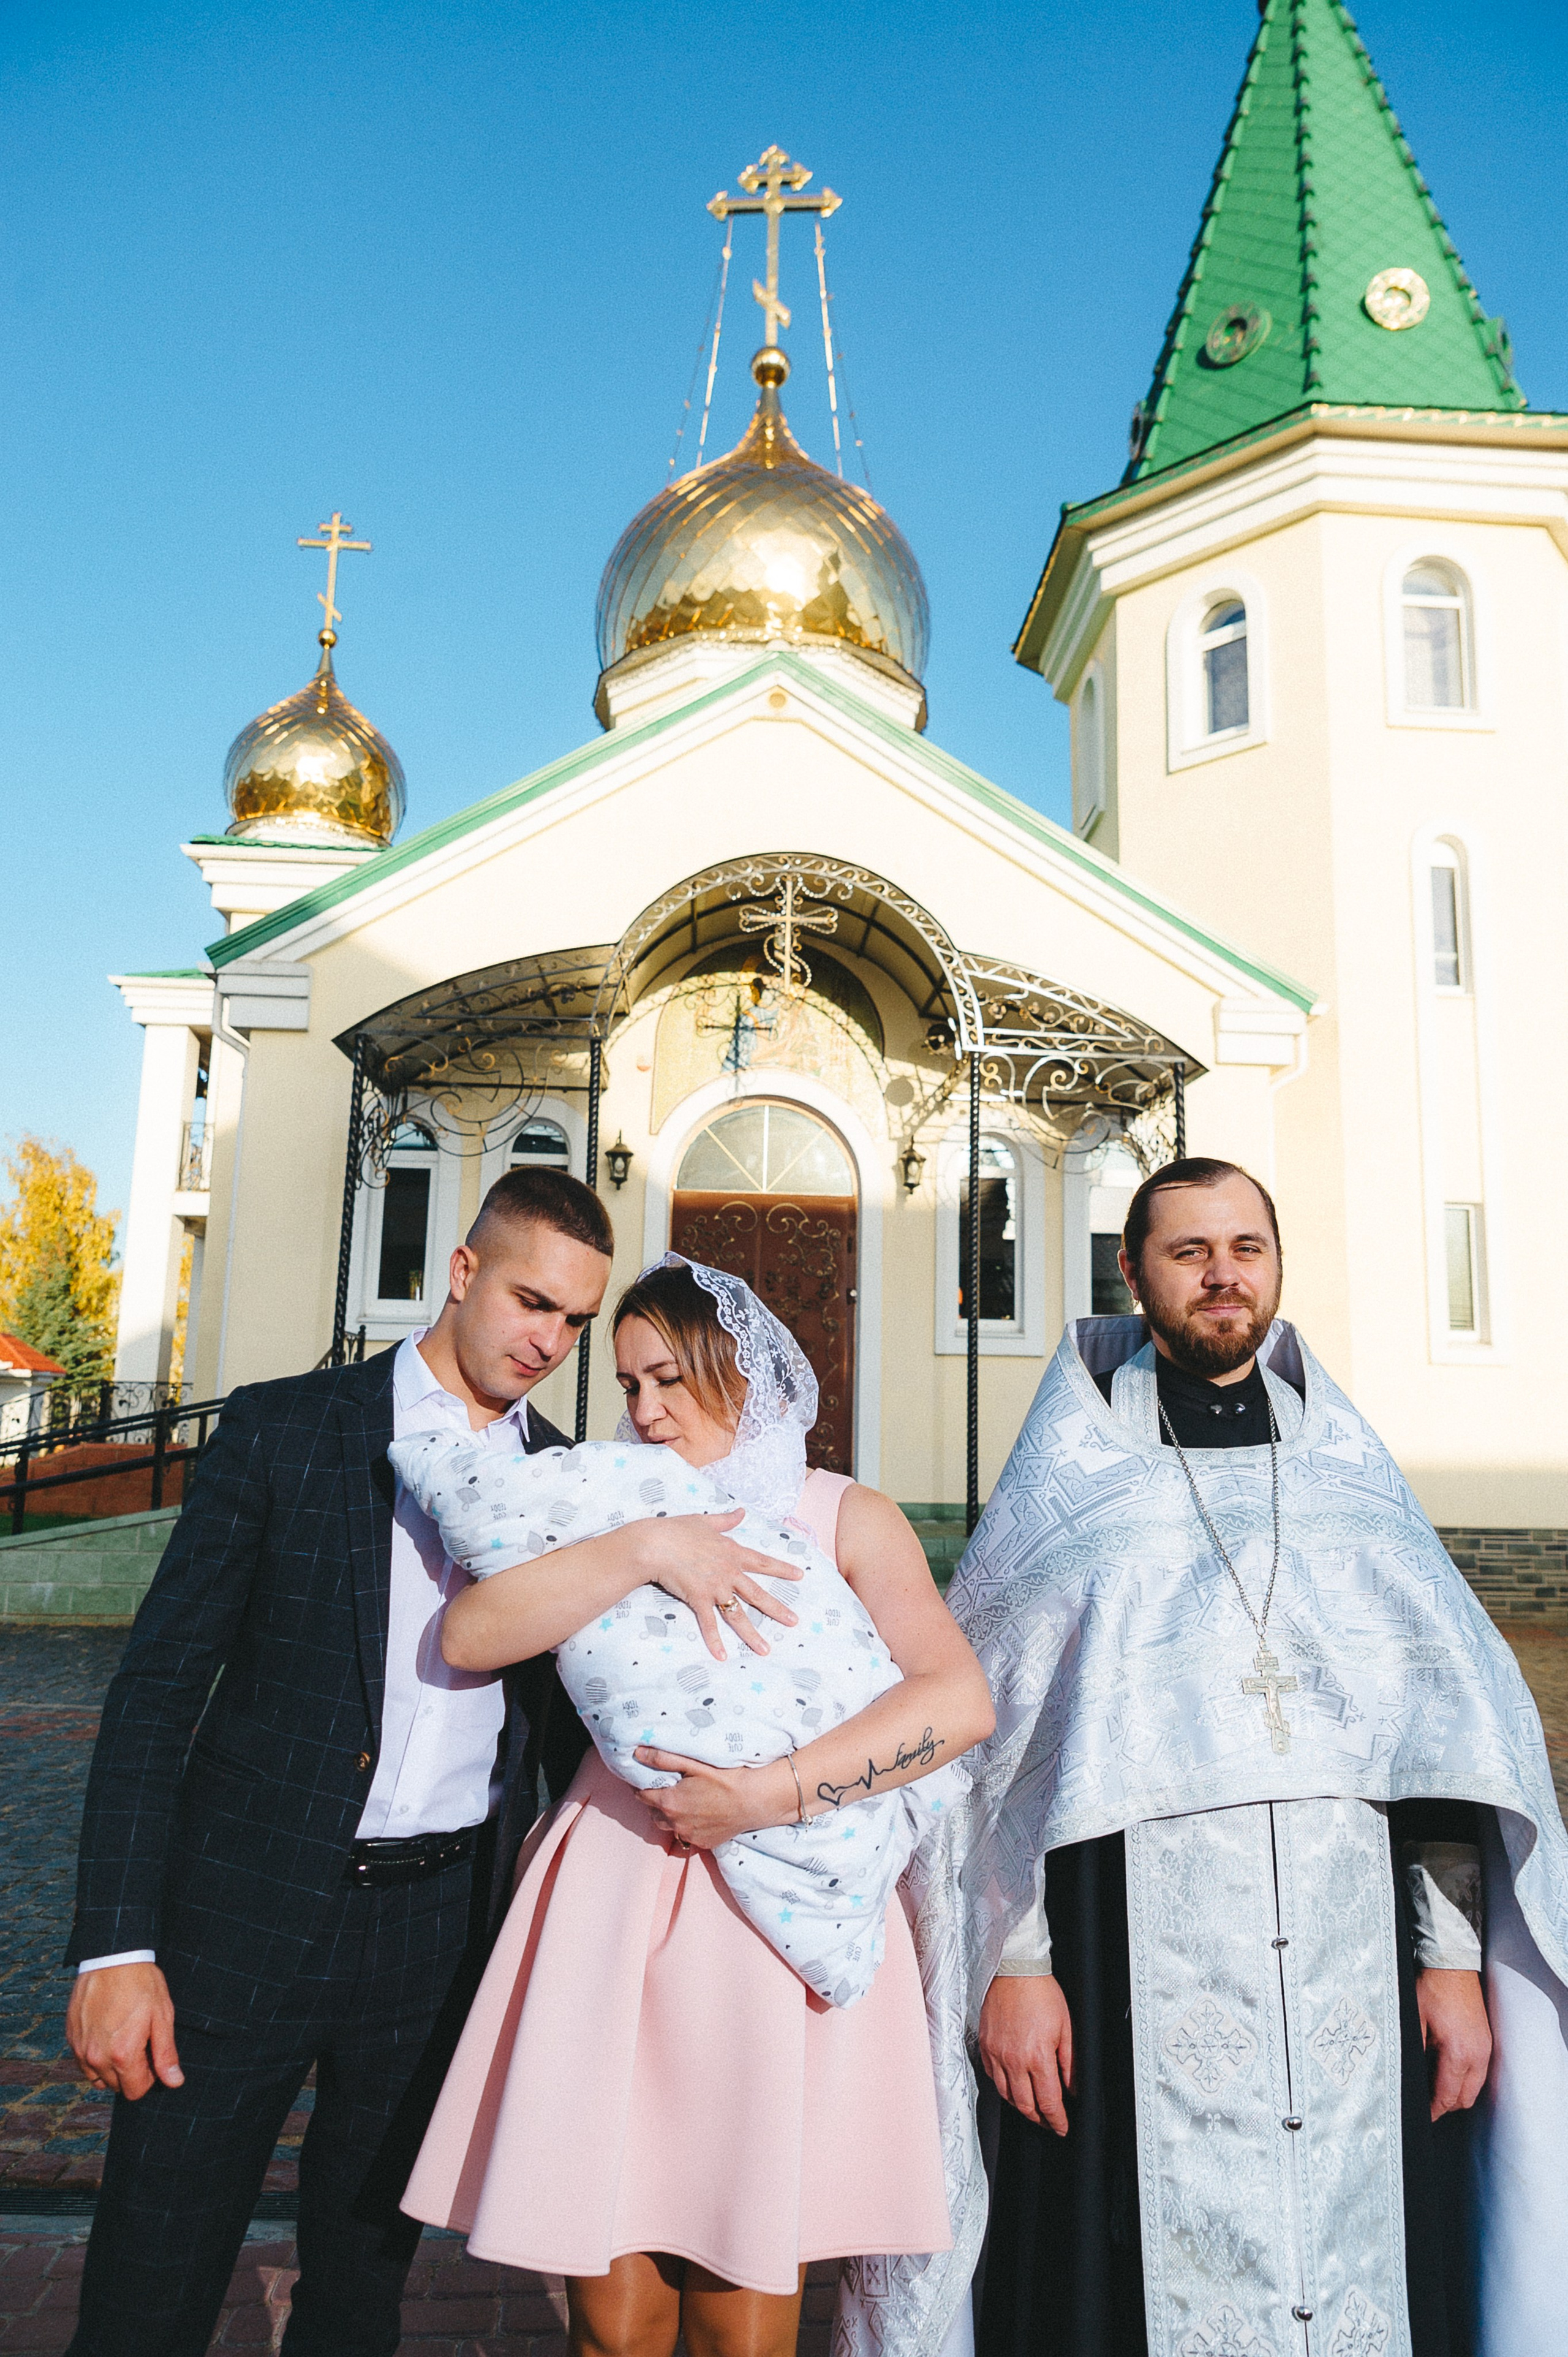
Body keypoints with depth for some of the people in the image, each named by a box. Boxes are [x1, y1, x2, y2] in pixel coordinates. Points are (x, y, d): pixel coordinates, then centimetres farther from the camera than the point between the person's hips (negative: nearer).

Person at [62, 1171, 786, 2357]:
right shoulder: (285, 1427, -6)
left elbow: (567, 1722, 8)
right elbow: (160, 1683, -6)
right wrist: (116, 1945, -10)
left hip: (441, 1933, 3)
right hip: (249, 1910, -2)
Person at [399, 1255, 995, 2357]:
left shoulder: (848, 1515, 5)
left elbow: (960, 1700, -10)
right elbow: (467, 1636, -6)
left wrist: (770, 1795, -17)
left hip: (776, 1915, -1)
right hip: (612, 1905, 2)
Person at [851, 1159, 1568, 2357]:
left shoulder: (1348, 1459, 9)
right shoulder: (1073, 1465, 1)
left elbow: (1441, 1717, 8)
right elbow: (992, 1722, -2)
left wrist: (1457, 1959, 2)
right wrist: (1014, 1965, -7)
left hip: (1349, 1947, 3)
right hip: (1140, 1949, -2)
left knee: (1358, 2246, 8)